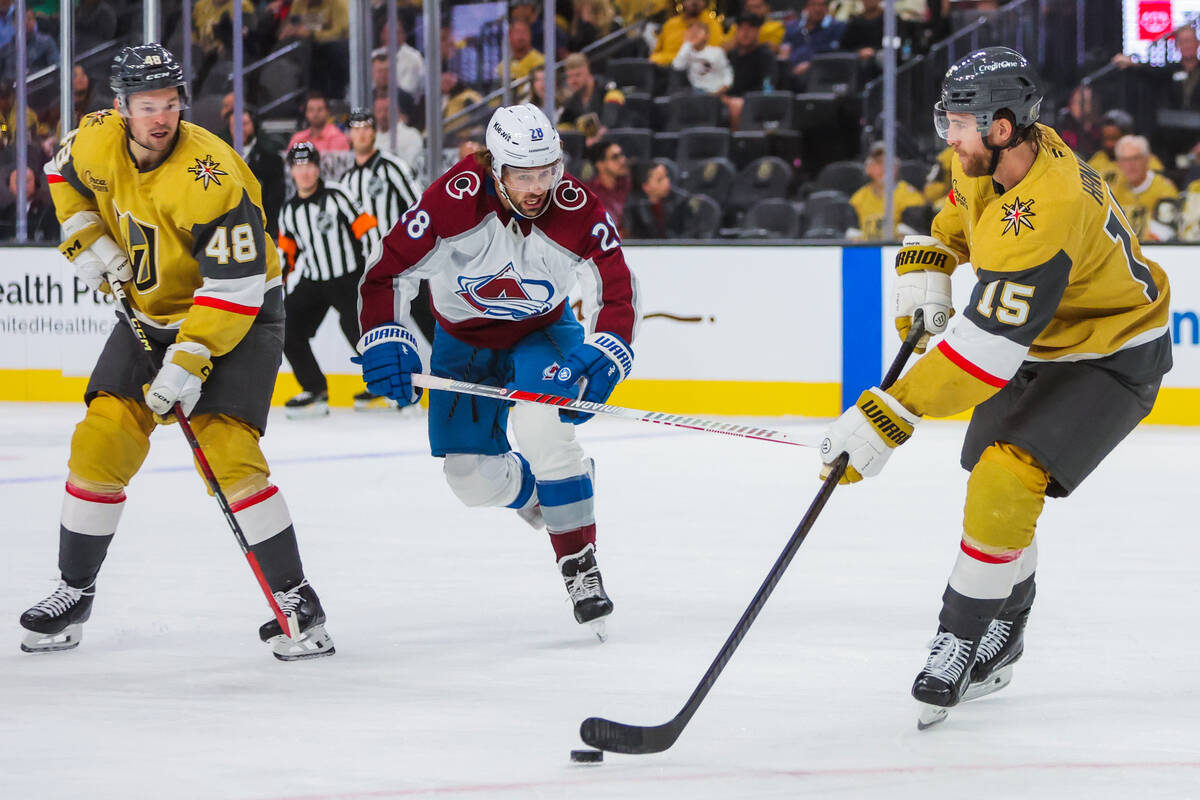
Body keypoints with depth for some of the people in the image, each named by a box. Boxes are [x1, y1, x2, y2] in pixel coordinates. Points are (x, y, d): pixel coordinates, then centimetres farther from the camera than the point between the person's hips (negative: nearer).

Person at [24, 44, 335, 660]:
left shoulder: (210, 179, -31)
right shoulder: (97, 141, -11)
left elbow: (236, 286, -29)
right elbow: (64, 176, 15)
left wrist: (189, 361, -33)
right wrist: (88, 241, 0)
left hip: (239, 314, -6)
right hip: (151, 311, 6)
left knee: (227, 453, -21)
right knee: (100, 443, -1)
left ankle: (295, 600, -12)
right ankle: (73, 593, 14)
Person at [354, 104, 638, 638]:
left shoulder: (578, 212, -26)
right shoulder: (454, 201, -29)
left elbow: (618, 290, -17)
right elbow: (388, 272, -22)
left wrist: (602, 359, -32)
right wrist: (385, 343, -33)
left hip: (543, 332, -1)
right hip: (463, 339, 1)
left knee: (538, 424, -31)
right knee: (471, 478, -6)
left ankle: (580, 567, -21)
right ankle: (543, 492, 30)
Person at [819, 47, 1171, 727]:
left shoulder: (1044, 217, -38)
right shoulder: (992, 159, -10)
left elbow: (986, 347, -40)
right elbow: (960, 212, 17)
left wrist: (886, 419, -40)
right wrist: (927, 268, -1)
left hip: (1113, 356, -10)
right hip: (1041, 345, 10)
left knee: (1005, 481, -24)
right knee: (994, 487, 15)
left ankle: (961, 640, -12)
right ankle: (1005, 633, 34)